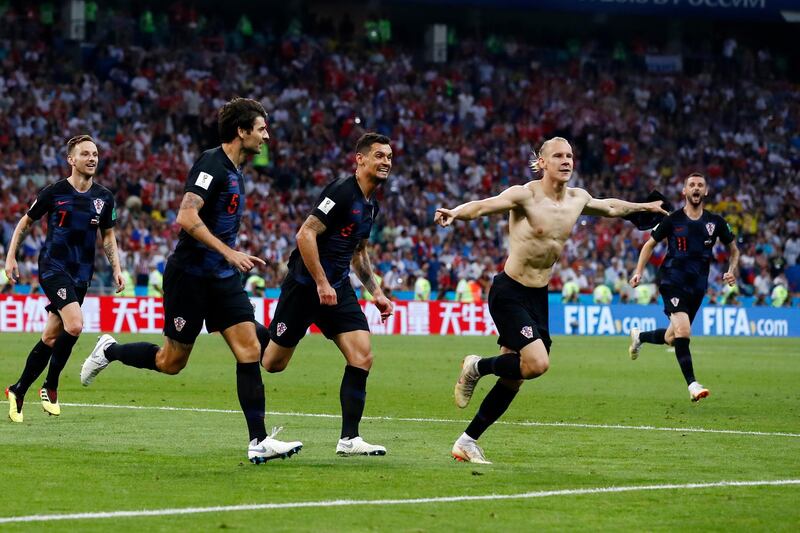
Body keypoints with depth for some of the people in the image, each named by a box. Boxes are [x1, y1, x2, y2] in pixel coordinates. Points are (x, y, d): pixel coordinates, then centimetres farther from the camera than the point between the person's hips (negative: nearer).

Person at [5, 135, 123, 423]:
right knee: (74, 325, -24)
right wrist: (11, 257, 0)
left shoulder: (104, 197, 6)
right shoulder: (54, 192, -6)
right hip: (53, 267, -5)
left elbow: (108, 236, 18)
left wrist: (116, 269, 6)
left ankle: (18, 392, 21)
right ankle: (50, 386, -7)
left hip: (81, 274, 5)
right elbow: (25, 222, 6)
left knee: (51, 338, 7)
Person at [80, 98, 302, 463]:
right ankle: (109, 351, 30)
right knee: (171, 362, 3)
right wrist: (228, 252, -27)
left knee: (249, 351, -6)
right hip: (189, 276, -8)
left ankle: (259, 442, -9)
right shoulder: (211, 164, -15)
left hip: (222, 279, 8)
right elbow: (186, 217, -25)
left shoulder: (235, 172, 14)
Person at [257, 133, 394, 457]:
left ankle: (349, 439, -7)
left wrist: (375, 292, 19)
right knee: (273, 363, 3)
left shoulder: (371, 205, 11)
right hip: (305, 285, -8)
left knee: (362, 358, -9)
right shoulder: (341, 192, -17)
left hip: (338, 289, 8)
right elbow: (305, 235, -22)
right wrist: (321, 284, -23)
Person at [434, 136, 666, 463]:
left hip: (539, 297, 7)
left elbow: (610, 207, 28)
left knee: (513, 379, 6)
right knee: (537, 363, -23)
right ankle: (476, 366, 3)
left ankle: (467, 442, 16)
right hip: (509, 292, -7)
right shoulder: (525, 195, -14)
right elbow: (482, 206, -27)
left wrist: (644, 207, 42)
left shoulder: (577, 200, 7)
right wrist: (456, 213, -48)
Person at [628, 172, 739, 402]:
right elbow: (650, 244, 10)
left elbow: (734, 249, 16)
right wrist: (639, 271, -1)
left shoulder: (715, 222, 3)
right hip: (673, 282, -4)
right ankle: (692, 385, -21)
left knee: (671, 338, 13)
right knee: (683, 331, -23)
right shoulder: (673, 220, -3)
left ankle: (639, 336, 44)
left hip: (697, 286, 4)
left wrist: (731, 270, -3)